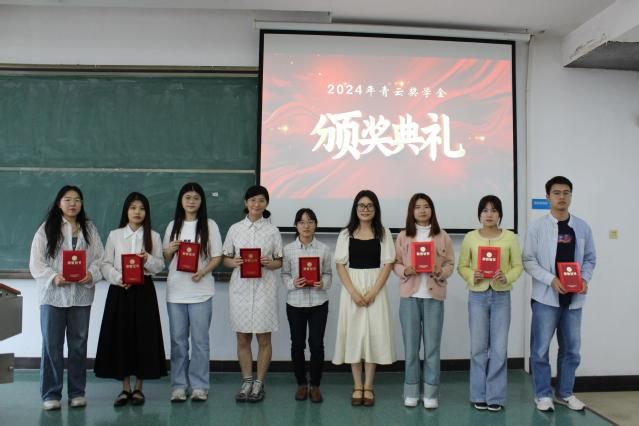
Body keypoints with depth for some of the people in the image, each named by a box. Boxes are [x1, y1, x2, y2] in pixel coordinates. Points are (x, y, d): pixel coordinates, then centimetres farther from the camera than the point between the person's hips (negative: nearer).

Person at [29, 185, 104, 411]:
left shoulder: (89, 228, 9)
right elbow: (36, 262, -3)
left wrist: (91, 274, -15)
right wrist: (53, 277, -18)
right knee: (52, 345, 2)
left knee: (78, 344, 8)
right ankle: (51, 394, 11)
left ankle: (77, 392, 18)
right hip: (53, 294, -2)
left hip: (81, 294, 2)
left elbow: (100, 258, 4)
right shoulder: (46, 229, 2)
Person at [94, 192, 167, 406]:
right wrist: (118, 278, -14)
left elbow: (160, 265, 3)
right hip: (119, 290, 1)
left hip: (144, 290, 0)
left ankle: (138, 388, 14)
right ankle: (125, 388, 14)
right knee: (120, 336, 1)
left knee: (143, 336, 0)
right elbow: (105, 264, 3)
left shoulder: (153, 236, 6)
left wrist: (148, 260, -17)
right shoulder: (114, 235, 7)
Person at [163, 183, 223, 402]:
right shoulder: (173, 226, 10)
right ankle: (179, 386, 18)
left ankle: (199, 386, 13)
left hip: (201, 291, -3)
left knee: (200, 340, 3)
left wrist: (203, 271, -18)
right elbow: (165, 258, 14)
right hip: (175, 290, 3)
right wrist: (170, 250, -9)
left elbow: (217, 257, -1)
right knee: (178, 340, 8)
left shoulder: (209, 225, 2)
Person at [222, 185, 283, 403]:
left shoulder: (272, 231, 3)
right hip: (240, 287, 1)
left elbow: (279, 262, 6)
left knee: (263, 338, 3)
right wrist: (234, 262, -12)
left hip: (264, 287, -1)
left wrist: (268, 263, -15)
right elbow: (225, 259, 9)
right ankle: (246, 382, 22)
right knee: (242, 338, 7)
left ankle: (259, 383, 17)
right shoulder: (235, 229, 6)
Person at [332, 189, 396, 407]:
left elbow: (388, 264, -2)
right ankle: (357, 386, 16)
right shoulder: (346, 234, 4)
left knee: (373, 334, 2)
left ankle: (368, 387, 14)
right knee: (354, 334, 4)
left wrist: (373, 292, -12)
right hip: (352, 289, 1)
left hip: (375, 289, 0)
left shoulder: (383, 233, 3)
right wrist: (353, 292, -12)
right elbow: (340, 265, 0)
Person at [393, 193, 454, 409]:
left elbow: (450, 264, 4)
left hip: (433, 296, 0)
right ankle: (411, 392, 17)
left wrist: (440, 272, -15)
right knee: (410, 346, 6)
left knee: (432, 346, 3)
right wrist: (405, 270, -15)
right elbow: (395, 263, 5)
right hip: (409, 295, 1)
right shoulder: (403, 236, 5)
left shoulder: (442, 236, 5)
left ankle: (431, 393, 13)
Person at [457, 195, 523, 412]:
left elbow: (518, 266, 2)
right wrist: (472, 276, -15)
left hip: (501, 295, 0)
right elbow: (462, 266, 4)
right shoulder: (470, 237, 1)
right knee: (478, 347, 6)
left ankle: (496, 396, 15)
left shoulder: (510, 237, 0)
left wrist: (506, 277, -17)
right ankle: (479, 395, 18)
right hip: (477, 295, 0)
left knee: (499, 348, 3)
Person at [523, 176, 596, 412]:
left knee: (571, 348, 13)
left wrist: (585, 279, -8)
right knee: (541, 348, 2)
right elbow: (528, 261, -6)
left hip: (574, 298, 4)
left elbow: (590, 259, 11)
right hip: (546, 297, -3)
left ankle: (565, 393, 29)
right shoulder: (537, 227, -4)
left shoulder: (582, 227, 6)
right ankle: (543, 394, 17)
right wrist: (551, 280, -18)